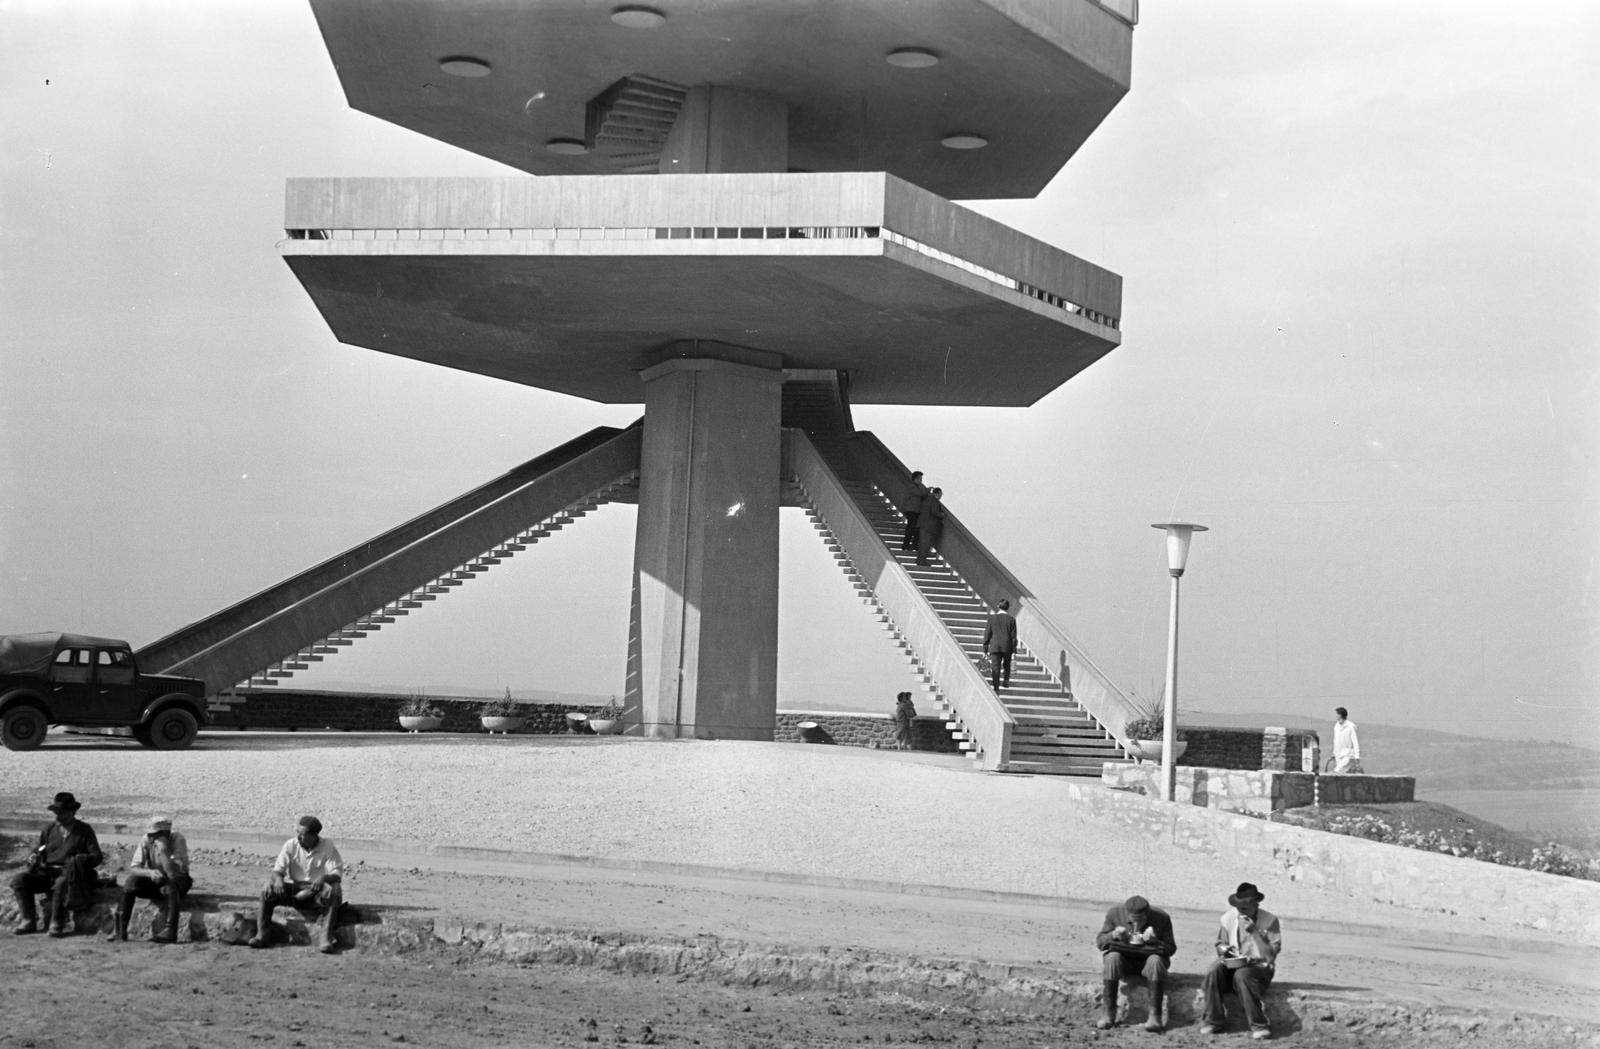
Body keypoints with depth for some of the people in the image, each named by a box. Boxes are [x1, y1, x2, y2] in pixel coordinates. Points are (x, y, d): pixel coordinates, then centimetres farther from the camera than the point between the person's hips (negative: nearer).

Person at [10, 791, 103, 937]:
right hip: (47, 872, 5)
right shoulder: (49, 830, 18)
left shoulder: (84, 830, 7)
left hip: (71, 874, -5)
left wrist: (81, 859, -18)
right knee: (20, 879, -18)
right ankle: (28, 921, -14)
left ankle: (56, 924, -26)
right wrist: (33, 857, -4)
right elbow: (37, 850, 21)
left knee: (61, 883, -39)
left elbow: (97, 857, 2)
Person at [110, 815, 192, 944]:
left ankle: (170, 931, -41)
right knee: (131, 881, -23)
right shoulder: (146, 840, -12)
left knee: (171, 884, -37)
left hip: (178, 881, -4)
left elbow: (173, 873, -33)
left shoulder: (177, 840, -23)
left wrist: (163, 851, -39)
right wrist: (150, 872, -35)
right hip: (154, 880, 4)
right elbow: (133, 868, -17)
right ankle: (119, 930, -20)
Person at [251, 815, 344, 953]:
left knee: (334, 892, -34)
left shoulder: (327, 847, -8)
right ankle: (261, 934, -17)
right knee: (268, 889, -23)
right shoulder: (290, 845, -3)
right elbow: (278, 869, -5)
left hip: (317, 891, -2)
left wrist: (324, 878, -36)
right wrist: (278, 878, -31)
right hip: (293, 889, 2)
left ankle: (325, 938, -34)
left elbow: (337, 874, -13)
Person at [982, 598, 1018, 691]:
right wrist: (1014, 648, 5)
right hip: (1007, 647, 0)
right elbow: (1013, 636, -1)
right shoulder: (1011, 619, -2)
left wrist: (985, 647, 8)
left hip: (995, 646, 0)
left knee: (995, 667, 0)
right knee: (1006, 664, 25)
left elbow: (987, 633, 1)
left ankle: (995, 687, -6)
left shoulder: (992, 618, -1)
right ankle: (1006, 680, 16)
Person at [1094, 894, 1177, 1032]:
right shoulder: (1115, 913, -11)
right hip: (1124, 960, 1)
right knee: (1112, 958, -32)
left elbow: (1171, 948, -8)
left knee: (1155, 961, -35)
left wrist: (1153, 941, -28)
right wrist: (1113, 935, -26)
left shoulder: (1162, 918, -13)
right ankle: (1109, 1013, -28)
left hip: (1148, 958, -1)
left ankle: (1155, 1015, -32)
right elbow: (1099, 942, -4)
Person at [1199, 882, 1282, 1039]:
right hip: (1233, 964, 3)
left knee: (1242, 975, -37)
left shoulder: (1270, 921, -3)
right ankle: (1212, 1019, -19)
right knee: (1213, 972, -29)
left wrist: (1255, 932, -19)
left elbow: (1272, 954, -9)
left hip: (1259, 966, -3)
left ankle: (1258, 1025, -32)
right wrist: (1223, 949, -7)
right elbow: (1220, 943, 18)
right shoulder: (1228, 918, 6)